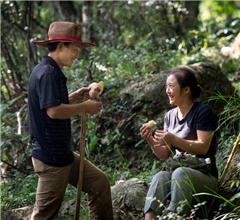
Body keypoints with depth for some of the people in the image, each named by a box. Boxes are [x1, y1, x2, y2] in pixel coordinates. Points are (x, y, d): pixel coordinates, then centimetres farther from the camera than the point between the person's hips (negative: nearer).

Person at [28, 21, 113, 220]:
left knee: (99, 181, 15)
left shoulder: (53, 72, 14)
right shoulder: (47, 73, -19)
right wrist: (85, 107, -16)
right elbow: (53, 111, -28)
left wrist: (75, 97, 10)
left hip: (64, 154, 10)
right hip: (51, 158, -10)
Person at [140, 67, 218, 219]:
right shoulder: (170, 116, 16)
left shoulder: (203, 111, -5)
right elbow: (165, 155, 15)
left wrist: (173, 139, -22)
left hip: (205, 176, -5)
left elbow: (203, 148, -14)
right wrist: (151, 141, -4)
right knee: (160, 177, -29)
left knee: (180, 173, -37)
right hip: (176, 173, 5)